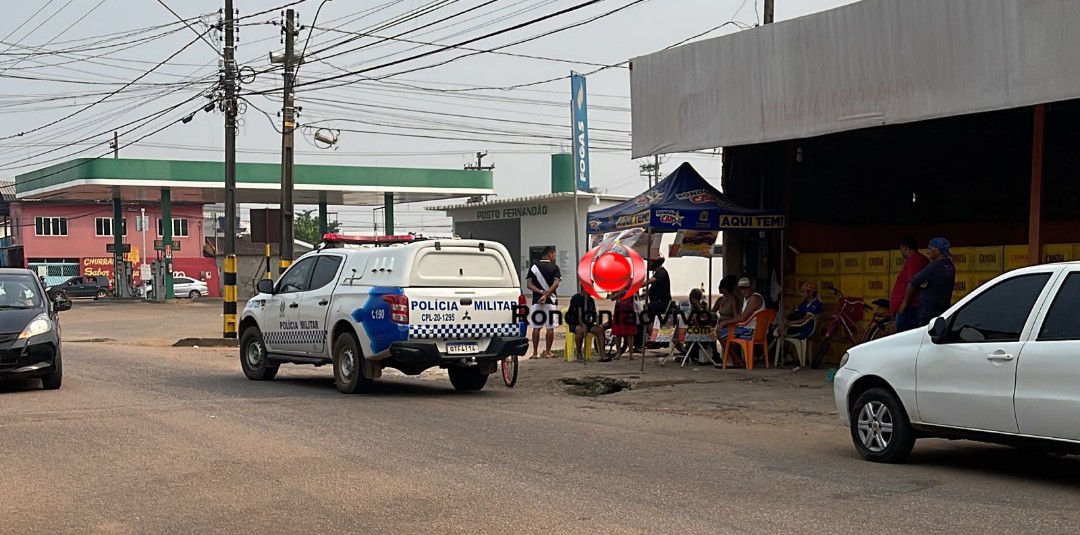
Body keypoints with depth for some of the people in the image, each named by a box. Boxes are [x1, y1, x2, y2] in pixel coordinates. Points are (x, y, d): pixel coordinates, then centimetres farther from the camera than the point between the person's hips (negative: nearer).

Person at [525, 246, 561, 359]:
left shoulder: (534, 267, 7)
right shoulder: (554, 268, 0)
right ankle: (548, 352, 5)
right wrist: (546, 295, -17)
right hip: (551, 301, -2)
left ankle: (535, 353, 5)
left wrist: (541, 292, -8)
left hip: (536, 301, 2)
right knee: (550, 327, 4)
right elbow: (556, 284, -14)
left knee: (536, 327, 5)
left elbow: (529, 284, -2)